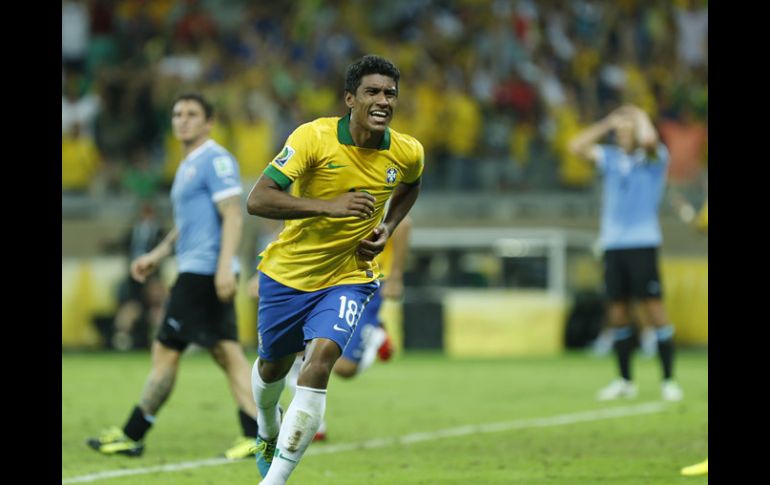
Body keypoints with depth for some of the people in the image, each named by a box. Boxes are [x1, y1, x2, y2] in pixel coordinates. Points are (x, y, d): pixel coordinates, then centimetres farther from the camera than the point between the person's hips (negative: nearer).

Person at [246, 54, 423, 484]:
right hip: (289, 272, 0)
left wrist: (387, 228, 0)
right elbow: (257, 200, -28)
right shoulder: (314, 137, -21)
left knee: (320, 360, -24)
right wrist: (328, 206, -37)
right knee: (272, 368, 19)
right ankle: (269, 430, 56)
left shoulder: (408, 153, -9)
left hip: (349, 276, 0)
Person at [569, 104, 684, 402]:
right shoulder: (611, 158, 13)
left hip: (642, 244, -5)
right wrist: (607, 123, 7)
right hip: (613, 244, 5)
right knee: (618, 315, 5)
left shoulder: (655, 157, 0)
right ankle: (625, 381, 13)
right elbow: (577, 147, 9)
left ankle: (669, 381, -4)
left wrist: (640, 117, -2)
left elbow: (648, 140, -21)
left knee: (655, 311, -7)